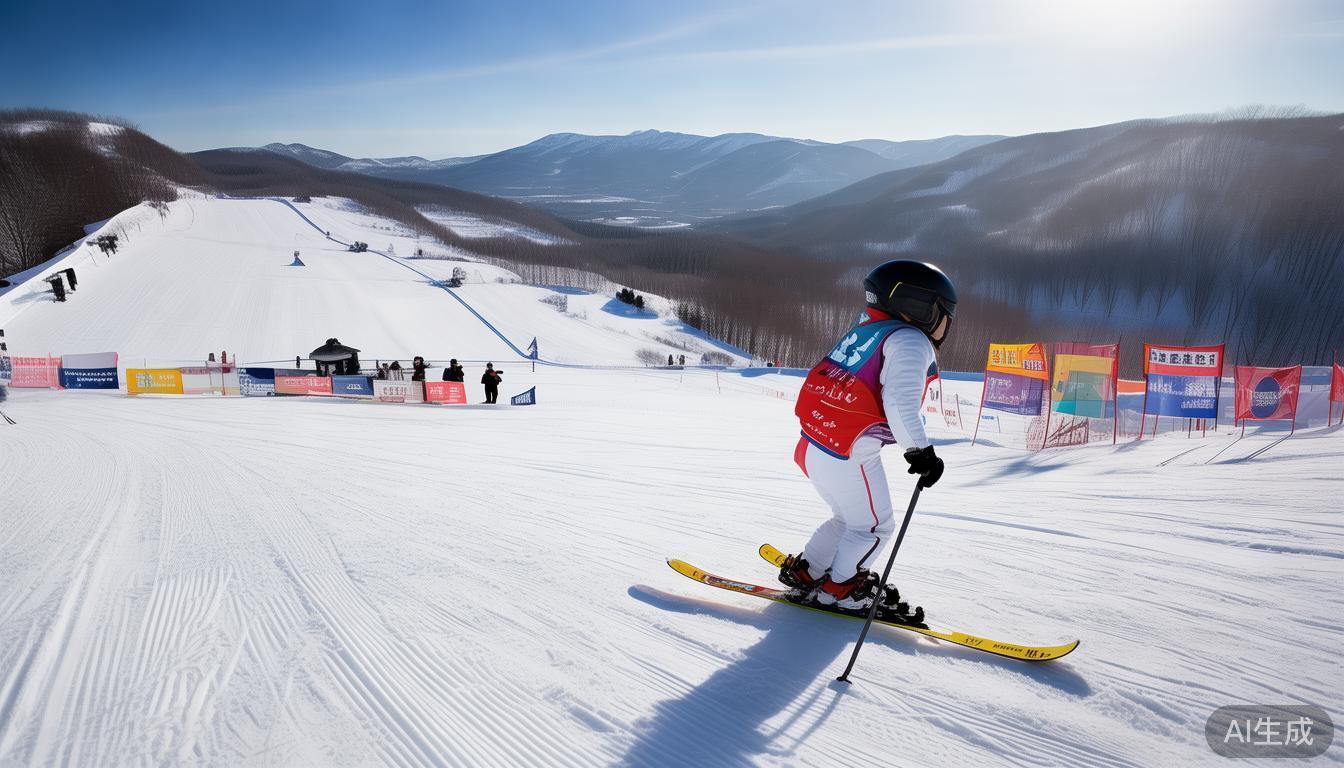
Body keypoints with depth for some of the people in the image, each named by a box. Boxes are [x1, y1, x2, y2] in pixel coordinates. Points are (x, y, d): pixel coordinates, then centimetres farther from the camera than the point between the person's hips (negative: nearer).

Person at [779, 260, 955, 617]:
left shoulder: (865, 330, 16)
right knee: (874, 527, 12)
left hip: (814, 445, 9)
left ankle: (805, 571, 32)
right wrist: (920, 452, -16)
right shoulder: (910, 341, -11)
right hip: (850, 454, -9)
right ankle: (839, 588, 20)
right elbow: (900, 404, -23)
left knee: (849, 519, 26)